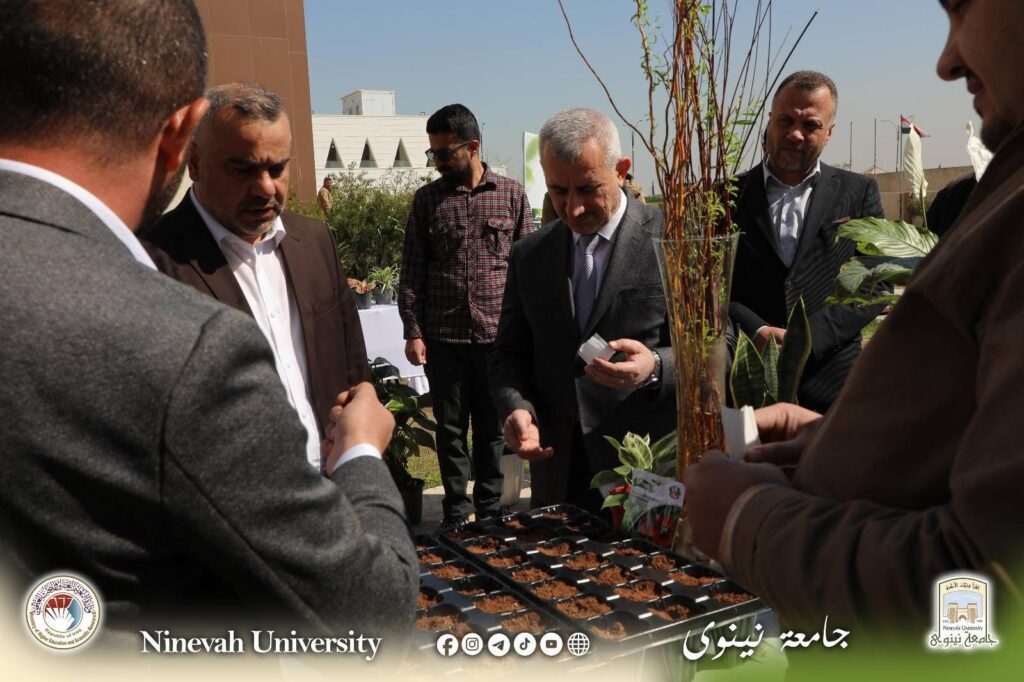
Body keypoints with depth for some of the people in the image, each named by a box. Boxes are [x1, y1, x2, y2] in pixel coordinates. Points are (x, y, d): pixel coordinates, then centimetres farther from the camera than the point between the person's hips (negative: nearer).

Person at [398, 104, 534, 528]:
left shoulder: (512, 195, 3)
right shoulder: (427, 199, 4)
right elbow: (412, 271, 4)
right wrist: (413, 331, -3)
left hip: (498, 334, 0)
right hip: (442, 335, 1)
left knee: (492, 428, 10)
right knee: (450, 428, 9)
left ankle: (490, 509, 25)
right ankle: (456, 511, 23)